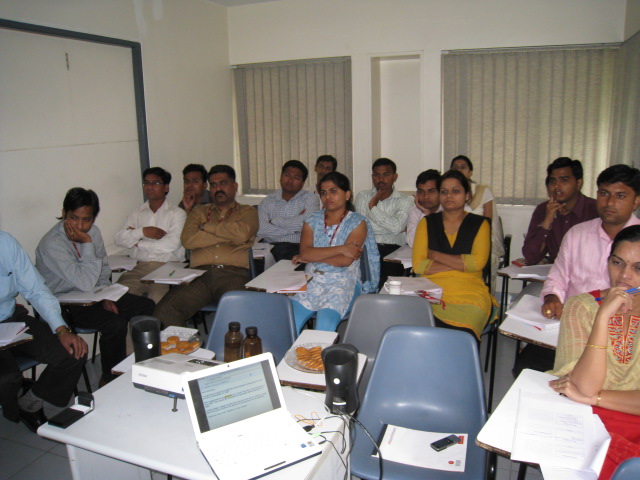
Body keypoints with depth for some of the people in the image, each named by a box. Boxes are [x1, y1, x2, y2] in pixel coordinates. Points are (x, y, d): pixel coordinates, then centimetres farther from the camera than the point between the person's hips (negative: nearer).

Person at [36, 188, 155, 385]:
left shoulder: (92, 232, -2)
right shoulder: (52, 244, -24)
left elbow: (104, 268, 14)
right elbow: (86, 283, -29)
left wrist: (105, 296, -1)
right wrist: (87, 244, -27)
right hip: (64, 304, -7)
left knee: (147, 307, -3)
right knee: (116, 325, -28)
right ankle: (110, 379, -4)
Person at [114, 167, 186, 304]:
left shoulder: (177, 213, 6)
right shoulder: (137, 214, 21)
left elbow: (172, 243, -10)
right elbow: (119, 239, 8)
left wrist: (138, 242, 1)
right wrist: (142, 232, -7)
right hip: (139, 267, 4)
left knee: (158, 297, -30)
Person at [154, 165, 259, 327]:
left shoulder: (247, 211, 21)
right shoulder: (199, 211, 27)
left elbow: (242, 233, -4)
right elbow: (188, 240, 6)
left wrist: (207, 226, 7)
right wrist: (228, 236, 4)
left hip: (233, 274, -2)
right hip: (199, 274, 2)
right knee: (165, 311, -24)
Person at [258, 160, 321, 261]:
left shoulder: (310, 198, 9)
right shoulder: (268, 201, 14)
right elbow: (261, 230, -3)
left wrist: (275, 221, -1)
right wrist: (293, 228, -6)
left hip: (298, 249, -2)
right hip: (272, 249, 2)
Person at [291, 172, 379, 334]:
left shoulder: (357, 222, 2)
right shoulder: (313, 220, 12)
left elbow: (345, 261, -11)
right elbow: (305, 252, -6)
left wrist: (311, 257, -6)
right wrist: (341, 249, -13)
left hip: (343, 282, -3)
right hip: (312, 280, 3)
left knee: (324, 325, -30)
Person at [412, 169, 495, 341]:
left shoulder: (479, 224, 13)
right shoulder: (427, 223, 15)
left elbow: (478, 262, -3)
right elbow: (418, 265, 2)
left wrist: (435, 255, 1)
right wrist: (460, 264, -3)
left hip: (469, 293, 0)